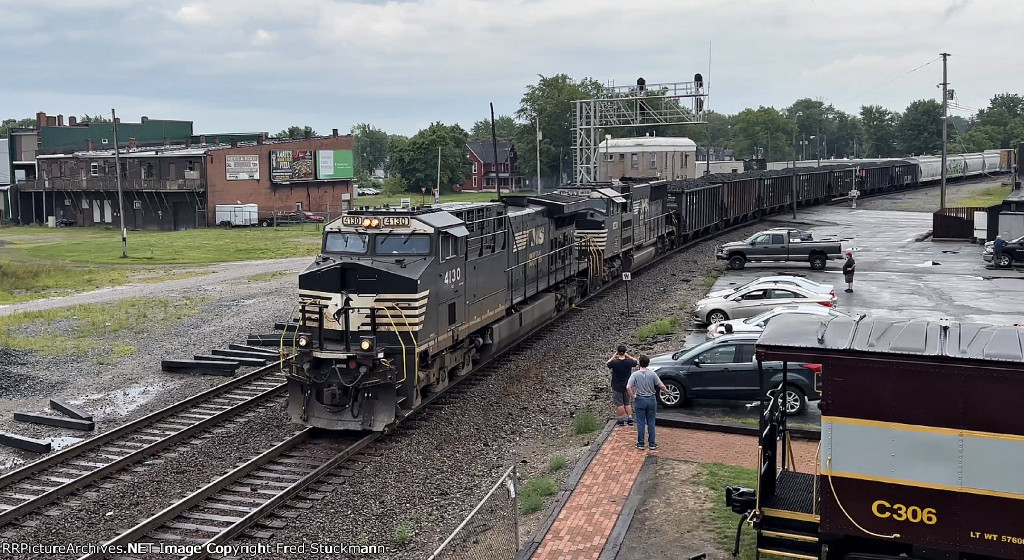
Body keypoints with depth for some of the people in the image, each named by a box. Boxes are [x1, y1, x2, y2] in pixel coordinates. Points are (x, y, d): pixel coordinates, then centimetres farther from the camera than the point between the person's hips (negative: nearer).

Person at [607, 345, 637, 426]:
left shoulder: (614, 362, -21)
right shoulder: (629, 362, -13)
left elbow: (608, 363, 1)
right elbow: (635, 361, 10)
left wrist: (613, 356, 8)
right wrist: (627, 356, 10)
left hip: (617, 387, -3)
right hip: (627, 386, 3)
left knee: (619, 404, 6)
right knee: (627, 403, 16)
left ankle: (622, 420, 9)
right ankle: (630, 418, 15)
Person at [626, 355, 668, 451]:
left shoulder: (635, 374, -11)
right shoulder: (652, 374, -8)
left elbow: (628, 387, -20)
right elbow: (661, 386, -9)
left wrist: (633, 396, -6)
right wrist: (666, 390, 11)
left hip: (640, 400, -1)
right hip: (651, 400, 1)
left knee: (640, 423, 7)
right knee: (651, 423, 11)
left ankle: (640, 444, 13)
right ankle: (652, 444, 16)